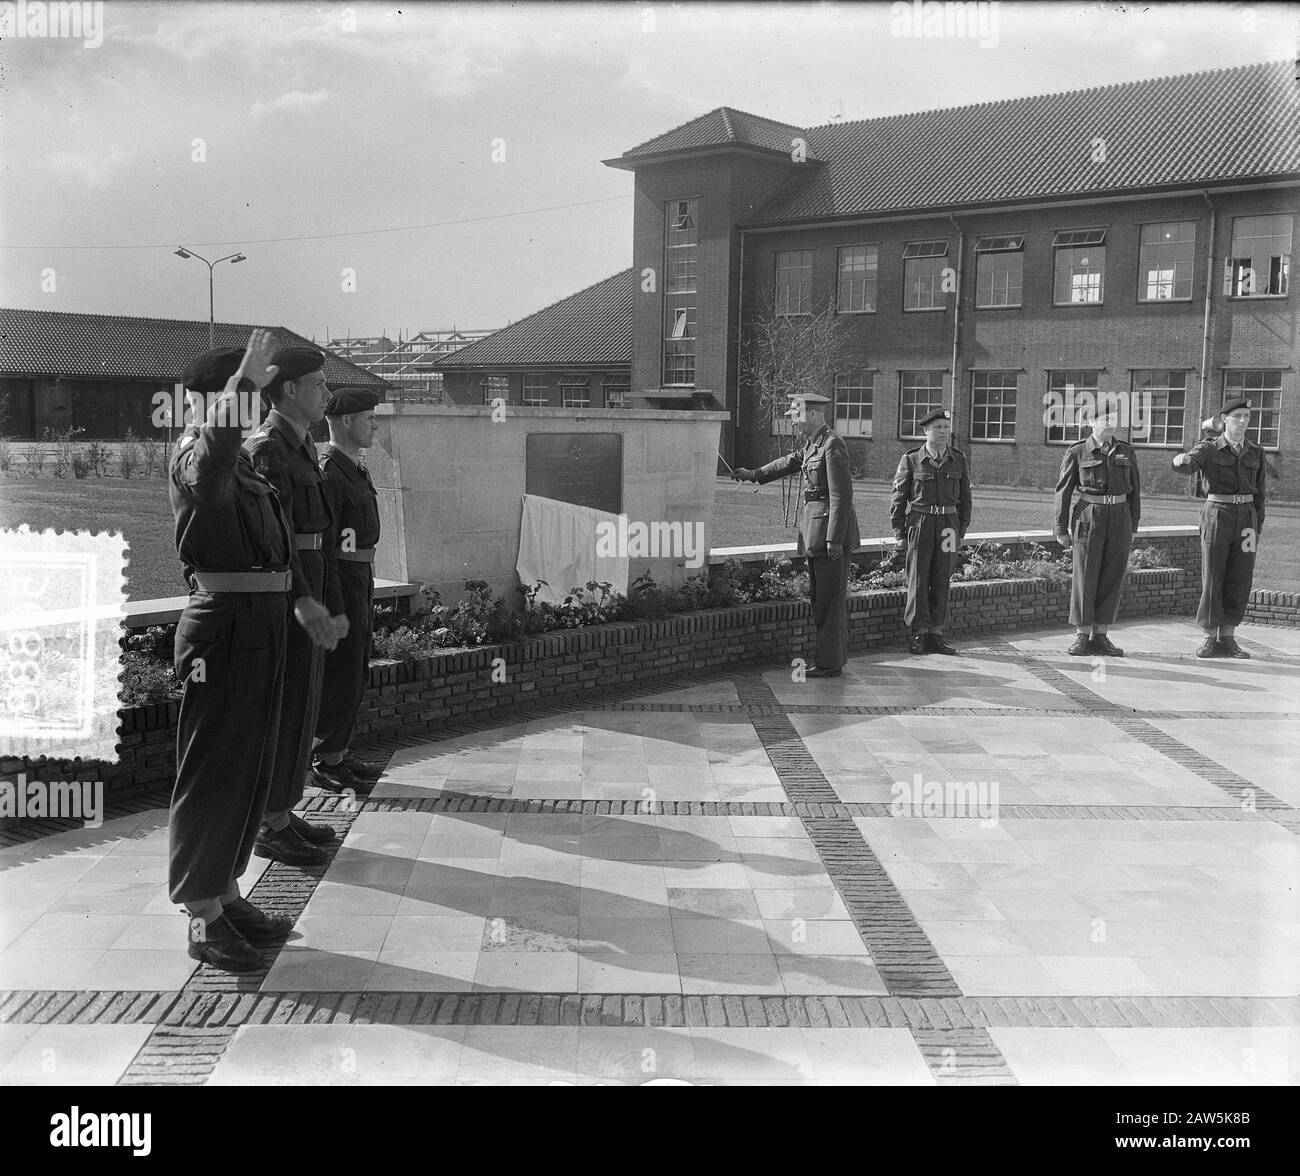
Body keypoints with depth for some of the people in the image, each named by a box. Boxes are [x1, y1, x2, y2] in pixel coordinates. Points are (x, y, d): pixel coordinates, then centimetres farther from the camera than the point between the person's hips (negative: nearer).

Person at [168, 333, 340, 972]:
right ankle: (203, 917, 6)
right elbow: (207, 479, -39)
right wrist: (240, 383, -39)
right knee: (214, 767, -3)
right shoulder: (195, 449, -12)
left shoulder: (241, 457, 19)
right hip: (223, 620, -10)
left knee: (250, 764, 16)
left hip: (262, 619, 10)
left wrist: (300, 596, 30)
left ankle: (225, 892, 28)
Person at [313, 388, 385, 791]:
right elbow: (321, 541, -20)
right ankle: (328, 764, 4)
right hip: (340, 578, -10)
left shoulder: (355, 470, 15)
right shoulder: (327, 473, -16)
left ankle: (340, 752, 24)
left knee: (355, 671, 14)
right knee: (341, 673, -4)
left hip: (360, 577, 10)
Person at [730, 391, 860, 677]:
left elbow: (841, 496, -20)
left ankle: (829, 664, 1)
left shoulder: (833, 445, -17)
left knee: (830, 598, -4)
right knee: (820, 595, 17)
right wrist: (754, 474, 32)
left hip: (832, 527, -10)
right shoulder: (813, 443, 12)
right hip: (815, 531, 10)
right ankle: (836, 654, 27)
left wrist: (834, 540, -22)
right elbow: (791, 462, 31)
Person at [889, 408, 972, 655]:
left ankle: (935, 634, 11)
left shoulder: (959, 460, 7)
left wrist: (961, 530, 8)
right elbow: (898, 496, 2)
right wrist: (898, 529, -1)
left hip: (948, 524, 3)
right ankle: (918, 632, 3)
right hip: (919, 523, -2)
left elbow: (964, 497, 12)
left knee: (941, 581, 5)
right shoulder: (911, 459, -1)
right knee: (918, 579, -3)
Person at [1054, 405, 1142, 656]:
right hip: (1089, 519, -3)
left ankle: (1100, 637, 11)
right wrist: (1061, 529, -4)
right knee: (1085, 578, -3)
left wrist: (1133, 527, 8)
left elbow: (1134, 491, 11)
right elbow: (1063, 491, -1)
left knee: (1112, 578, 4)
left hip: (1119, 520, 3)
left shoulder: (1126, 452, 7)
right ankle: (1082, 638, 4)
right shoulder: (1077, 452, -3)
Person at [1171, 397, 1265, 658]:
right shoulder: (1208, 448, -2)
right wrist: (1182, 460, -48)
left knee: (1239, 582, 2)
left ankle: (1227, 641, 10)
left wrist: (1257, 529, 2)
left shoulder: (1255, 452, 9)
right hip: (1216, 518, -3)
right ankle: (1209, 640, 6)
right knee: (1212, 580, -3)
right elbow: (1187, 465, -22)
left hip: (1245, 517, 3)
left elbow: (1258, 493, 11)